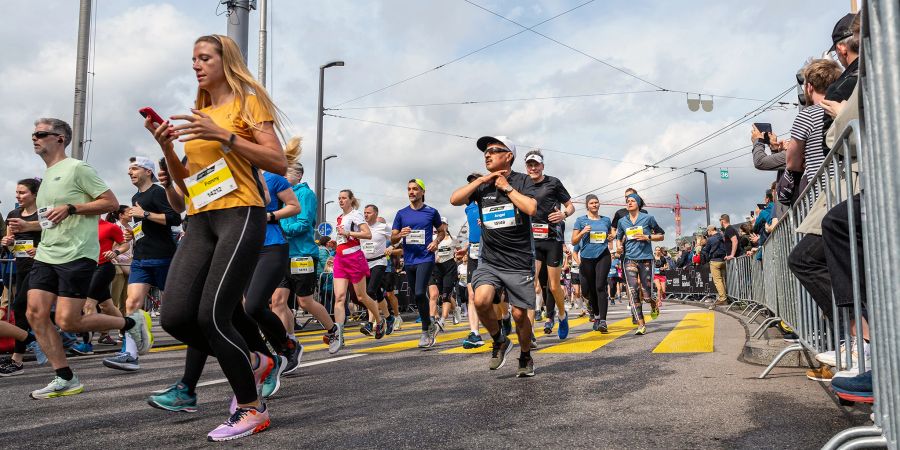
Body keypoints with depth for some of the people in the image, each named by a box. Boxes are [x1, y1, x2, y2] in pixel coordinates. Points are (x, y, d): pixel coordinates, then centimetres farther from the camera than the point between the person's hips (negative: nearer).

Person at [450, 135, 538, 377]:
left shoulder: (522, 180, -2)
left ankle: (526, 357, 30)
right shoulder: (482, 184, 9)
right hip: (490, 261, 3)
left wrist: (506, 187, -11)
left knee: (519, 314, 3)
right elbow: (455, 200, -5)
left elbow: (531, 208, -19)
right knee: (481, 301, -22)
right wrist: (482, 180, -8)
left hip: (519, 262, -2)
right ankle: (499, 342, 6)